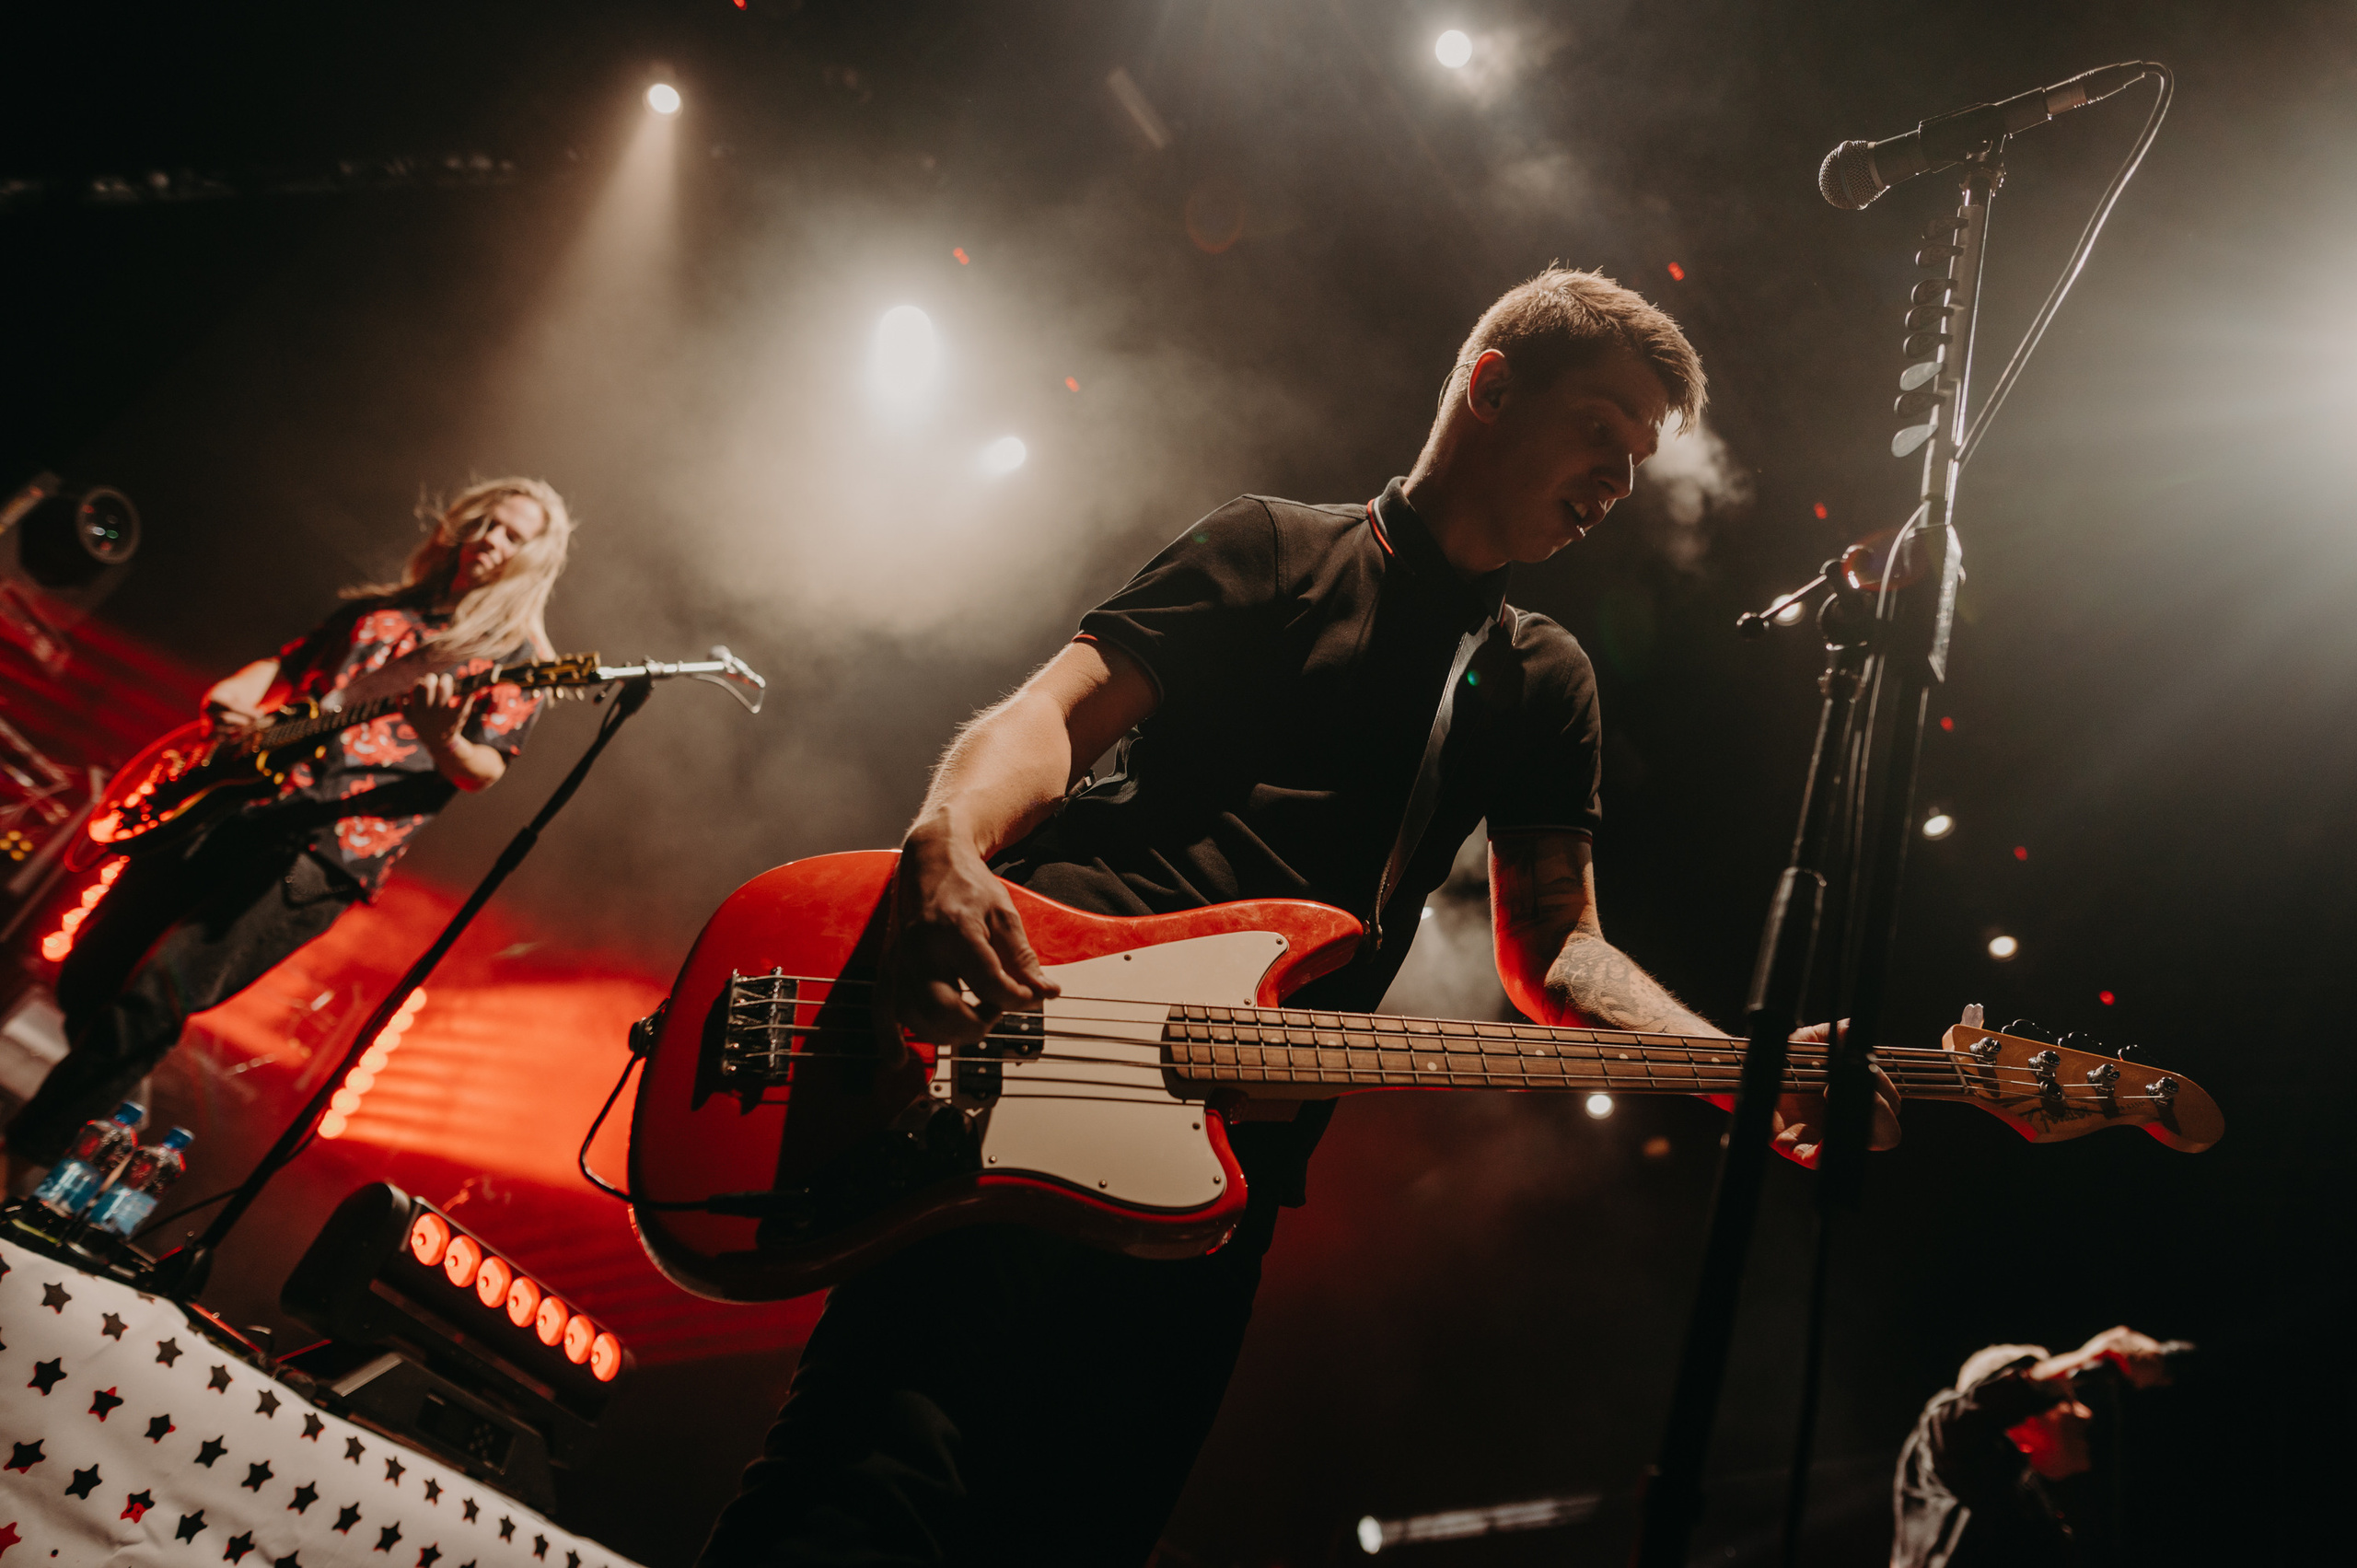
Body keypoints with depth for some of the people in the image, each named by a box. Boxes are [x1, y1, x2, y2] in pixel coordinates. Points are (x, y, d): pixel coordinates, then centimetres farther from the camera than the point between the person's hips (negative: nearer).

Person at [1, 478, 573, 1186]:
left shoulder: (517, 659, 2)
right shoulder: (379, 609, 20)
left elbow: (483, 773, -8)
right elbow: (284, 664, 25)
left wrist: (442, 741, -30)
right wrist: (230, 697, 3)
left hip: (331, 846, -6)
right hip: (240, 796, 7)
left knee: (156, 994, -14)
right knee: (87, 974, 8)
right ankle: (104, 1096, 33)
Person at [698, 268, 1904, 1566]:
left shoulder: (1545, 684, 23)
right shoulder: (1274, 549, 10)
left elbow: (1550, 944, 16)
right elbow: (1055, 710, 0)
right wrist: (948, 850, -23)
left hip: (1236, 1146, 5)